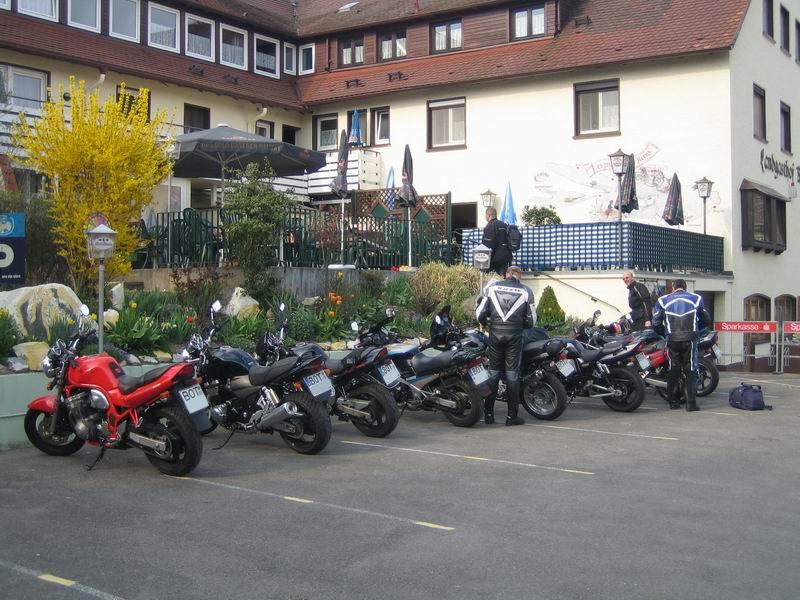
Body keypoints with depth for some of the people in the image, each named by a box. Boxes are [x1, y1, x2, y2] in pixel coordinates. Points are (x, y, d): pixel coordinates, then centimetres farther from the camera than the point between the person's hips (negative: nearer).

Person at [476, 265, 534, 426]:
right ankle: (512, 415, 4)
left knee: (493, 372, 10)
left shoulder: (492, 287, 7)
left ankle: (488, 414, 11)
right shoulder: (526, 291, 3)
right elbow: (531, 320, 4)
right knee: (512, 374, 3)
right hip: (514, 335, -2)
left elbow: (480, 313, 5)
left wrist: (484, 322, 26)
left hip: (495, 333, 2)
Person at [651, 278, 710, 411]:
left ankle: (673, 401, 12)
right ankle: (690, 403, -2)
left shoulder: (663, 300, 9)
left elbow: (656, 322, 5)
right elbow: (705, 320, 17)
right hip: (690, 339, -1)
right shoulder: (696, 298, 11)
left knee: (673, 370, 10)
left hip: (672, 339, 1)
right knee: (689, 370, 3)